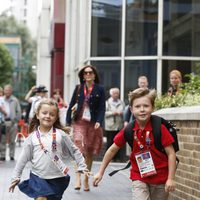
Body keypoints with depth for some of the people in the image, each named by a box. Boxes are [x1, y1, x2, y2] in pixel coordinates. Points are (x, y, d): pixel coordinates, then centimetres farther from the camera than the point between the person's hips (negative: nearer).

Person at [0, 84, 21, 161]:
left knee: (12, 140, 3)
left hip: (12, 122, -1)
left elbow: (19, 111, 5)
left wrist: (15, 120, -2)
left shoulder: (15, 100, 5)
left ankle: (12, 156, 9)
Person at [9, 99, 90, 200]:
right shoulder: (32, 137, -1)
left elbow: (74, 151, 5)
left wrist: (82, 167, 2)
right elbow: (23, 158, 3)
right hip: (38, 178, 0)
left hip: (57, 179, 0)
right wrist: (15, 177, 2)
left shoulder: (61, 134, -3)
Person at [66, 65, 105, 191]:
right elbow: (72, 105, 8)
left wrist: (99, 122, -16)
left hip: (93, 123, 0)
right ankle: (78, 178, -21)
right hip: (79, 121, 0)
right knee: (79, 147, -18)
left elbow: (102, 108, -2)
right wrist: (68, 122, 2)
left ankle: (86, 180, 19)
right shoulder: (78, 88, 8)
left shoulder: (100, 89, 3)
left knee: (90, 152, 7)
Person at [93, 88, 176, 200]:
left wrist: (171, 178, -14)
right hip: (139, 178, 1)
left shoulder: (160, 128, -15)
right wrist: (100, 172, 8)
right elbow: (112, 150, 5)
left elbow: (171, 153, -11)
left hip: (160, 179, -1)